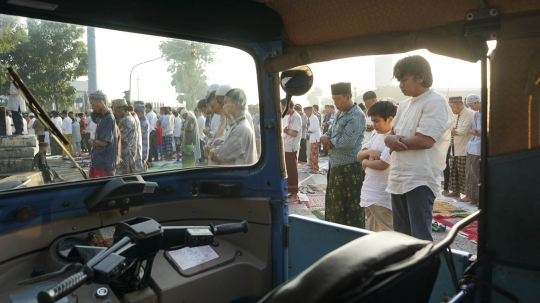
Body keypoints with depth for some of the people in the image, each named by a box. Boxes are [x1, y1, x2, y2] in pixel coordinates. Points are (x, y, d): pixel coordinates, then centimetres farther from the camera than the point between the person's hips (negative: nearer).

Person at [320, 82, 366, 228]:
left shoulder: (356, 116, -15)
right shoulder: (339, 114, 14)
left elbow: (347, 142, -24)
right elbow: (328, 134, 17)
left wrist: (329, 140, -8)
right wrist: (325, 138, -7)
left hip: (349, 166, -10)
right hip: (335, 164, 10)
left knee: (351, 204, -1)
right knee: (335, 202, 17)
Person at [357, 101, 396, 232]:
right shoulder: (376, 135, 12)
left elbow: (382, 165, -22)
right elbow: (359, 155, 10)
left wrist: (365, 162, -3)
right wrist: (369, 152, -11)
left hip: (382, 196, -9)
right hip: (368, 193, 9)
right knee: (373, 233, 18)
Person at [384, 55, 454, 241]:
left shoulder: (435, 102, -9)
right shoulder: (404, 105, 16)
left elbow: (425, 141, -19)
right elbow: (392, 134, 19)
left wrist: (394, 141, -5)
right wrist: (391, 139, -7)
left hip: (420, 179, -8)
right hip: (398, 178, 8)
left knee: (420, 238, -5)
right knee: (401, 236, 17)